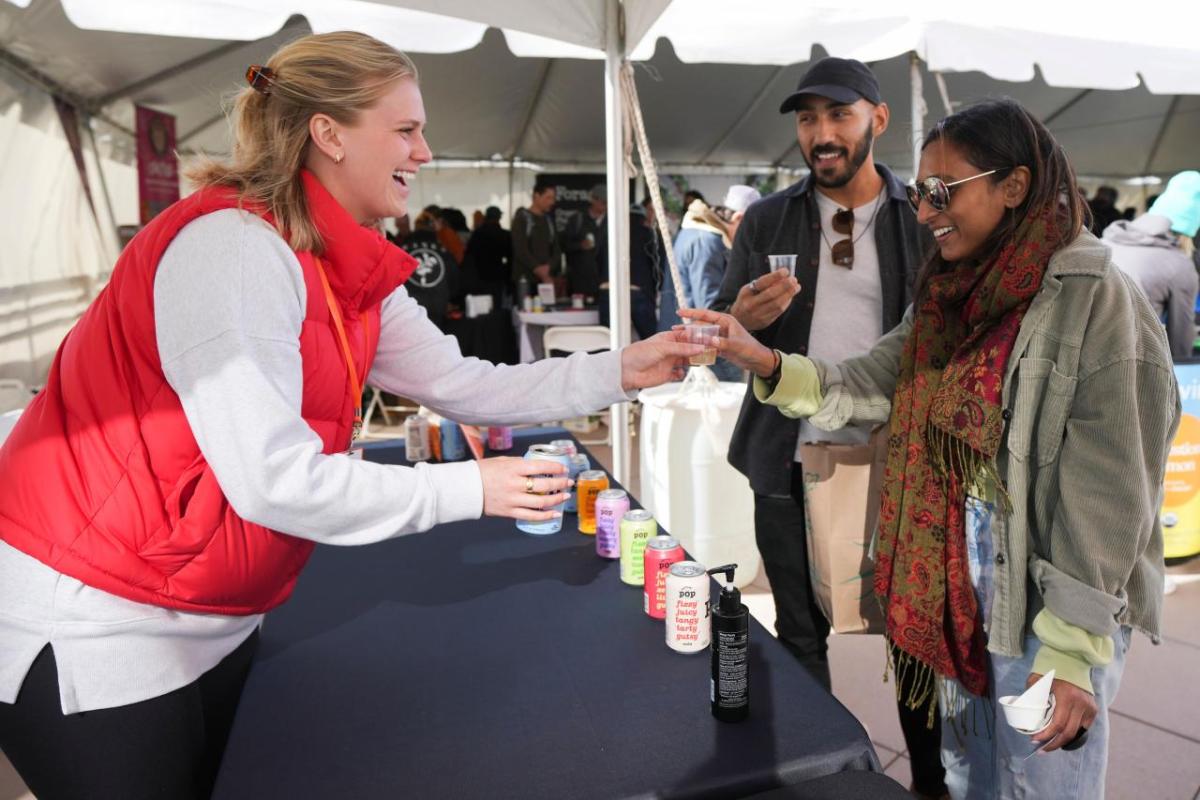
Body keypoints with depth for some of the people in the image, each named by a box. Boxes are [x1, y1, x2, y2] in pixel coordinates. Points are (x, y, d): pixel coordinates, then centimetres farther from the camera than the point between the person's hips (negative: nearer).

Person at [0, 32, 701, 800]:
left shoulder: (352, 275, 2)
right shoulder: (232, 246, -25)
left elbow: (470, 386, 1)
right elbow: (272, 479, -30)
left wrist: (622, 370, -4)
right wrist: (471, 489, -24)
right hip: (90, 628, -8)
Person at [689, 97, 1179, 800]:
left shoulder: (1095, 299, -18)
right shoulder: (954, 294, 5)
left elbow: (1110, 492, -19)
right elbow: (867, 388, 1)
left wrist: (1074, 649, -18)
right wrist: (765, 361, -15)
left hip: (1046, 600, -6)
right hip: (958, 583, 7)